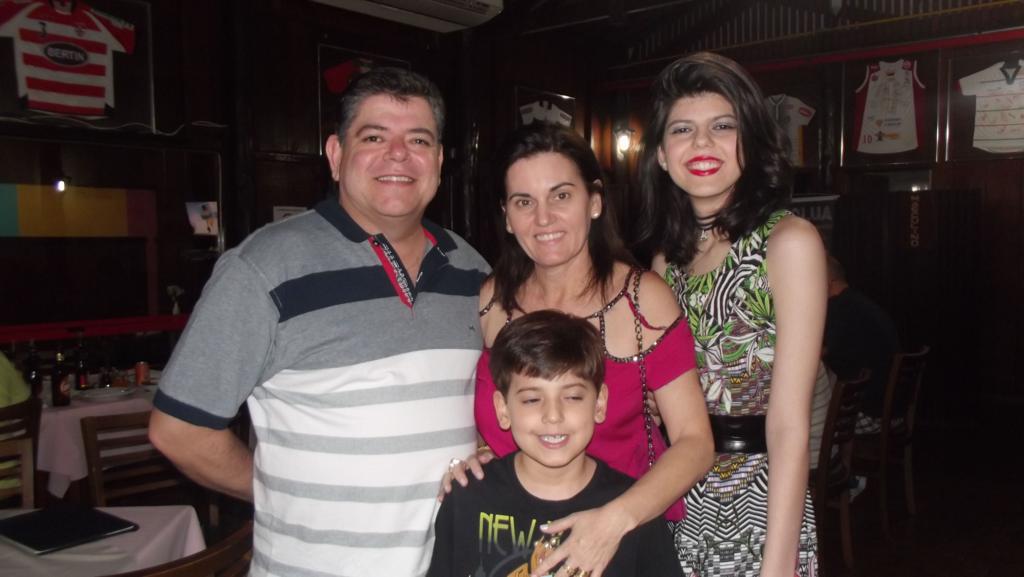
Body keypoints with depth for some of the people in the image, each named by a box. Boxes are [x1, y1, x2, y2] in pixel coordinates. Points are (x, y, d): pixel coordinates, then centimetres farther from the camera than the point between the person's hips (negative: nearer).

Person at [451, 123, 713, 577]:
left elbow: (694, 442, -15)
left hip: (627, 539, -3)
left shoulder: (644, 298, -14)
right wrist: (461, 455, -10)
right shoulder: (491, 300, -5)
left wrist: (617, 518, -28)